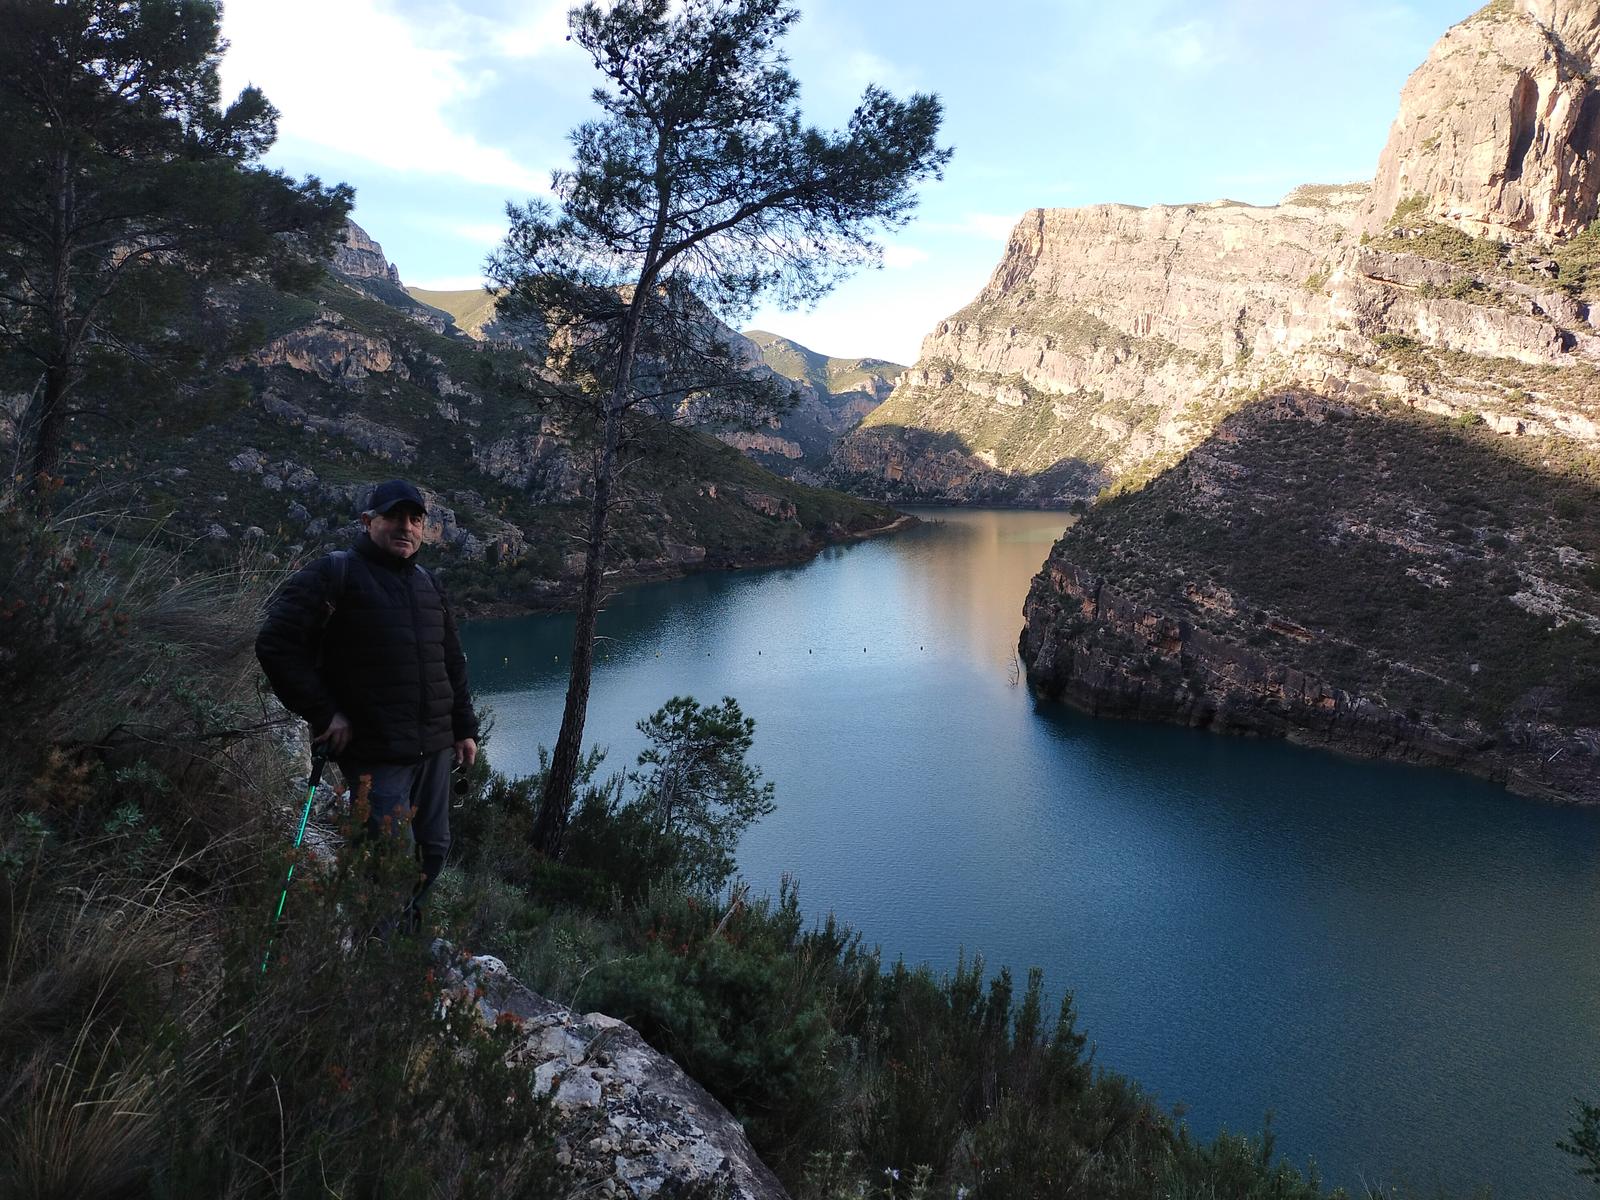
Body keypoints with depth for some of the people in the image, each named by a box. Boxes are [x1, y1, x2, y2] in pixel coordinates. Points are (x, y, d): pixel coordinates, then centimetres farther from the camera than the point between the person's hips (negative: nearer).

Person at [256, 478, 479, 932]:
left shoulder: (428, 585, 16)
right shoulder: (335, 573, -6)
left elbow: (453, 664, 23)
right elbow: (276, 643, -11)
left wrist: (464, 728, 18)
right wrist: (323, 712, -13)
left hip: (435, 748, 7)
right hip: (376, 753, -7)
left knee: (434, 849, 15)